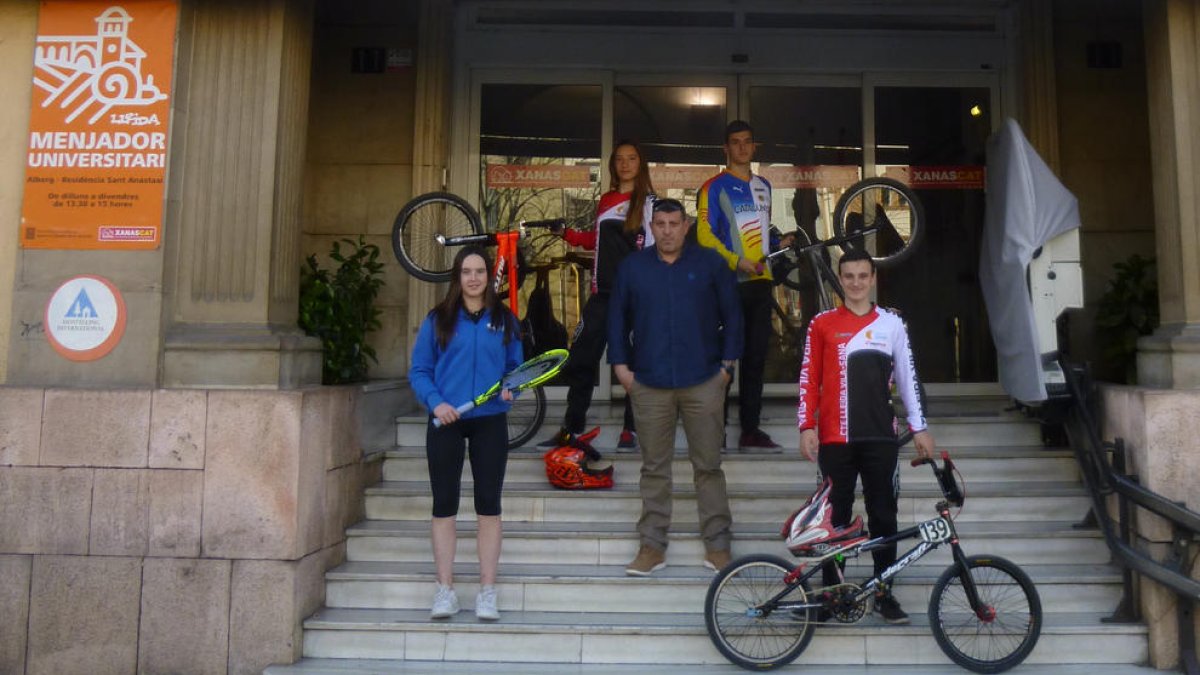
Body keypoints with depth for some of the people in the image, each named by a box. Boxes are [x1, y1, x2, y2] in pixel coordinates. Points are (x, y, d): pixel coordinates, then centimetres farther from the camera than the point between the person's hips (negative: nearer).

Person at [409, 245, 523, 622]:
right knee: (444, 506, 3)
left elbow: (515, 367, 12)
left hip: (490, 422, 1)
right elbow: (418, 372, 2)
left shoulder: (505, 320, 7)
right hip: (446, 422, 0)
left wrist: (511, 389, -9)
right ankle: (445, 591, 13)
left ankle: (487, 592, 11)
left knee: (489, 506, 3)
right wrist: (435, 403, -13)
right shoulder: (437, 320, 3)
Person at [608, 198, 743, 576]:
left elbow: (732, 314, 5)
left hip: (703, 381, -1)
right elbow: (617, 316, 10)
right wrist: (620, 364, 3)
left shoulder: (710, 263, 3)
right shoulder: (632, 266, 7)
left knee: (708, 465, 5)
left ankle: (717, 545, 15)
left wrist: (727, 363, 0)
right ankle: (652, 546, 16)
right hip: (649, 383, 1)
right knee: (654, 468, 8)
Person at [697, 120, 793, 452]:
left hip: (760, 280, 6)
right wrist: (736, 262, -20)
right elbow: (705, 235, -10)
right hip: (729, 282, -6)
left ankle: (751, 430, 13)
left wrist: (778, 241, 8)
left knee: (756, 356, 7)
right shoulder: (715, 187, -2)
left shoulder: (763, 186, 19)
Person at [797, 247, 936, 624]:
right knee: (836, 516, 6)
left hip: (880, 437, 1)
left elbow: (907, 378, 9)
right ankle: (832, 589, 17)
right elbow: (809, 380, 2)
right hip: (835, 438, -1)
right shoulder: (822, 324, 2)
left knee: (884, 516, 6)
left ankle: (883, 592, 18)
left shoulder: (892, 324, 6)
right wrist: (807, 427, -4)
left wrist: (919, 428, 6)